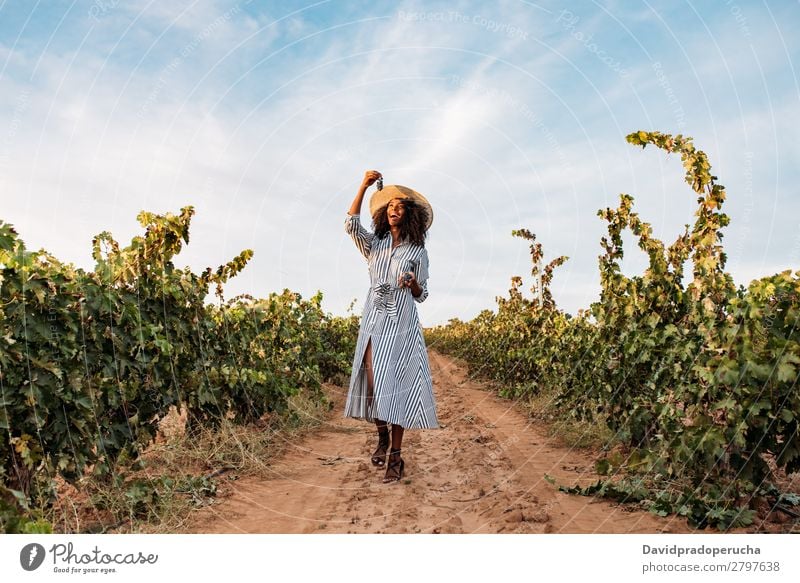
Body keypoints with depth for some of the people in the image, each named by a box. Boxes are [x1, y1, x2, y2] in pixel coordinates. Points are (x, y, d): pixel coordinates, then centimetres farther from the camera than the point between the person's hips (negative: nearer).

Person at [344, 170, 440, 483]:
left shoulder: (417, 251, 6)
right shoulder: (375, 243, 11)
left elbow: (421, 295, 7)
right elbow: (351, 224, -6)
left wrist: (412, 284, -16)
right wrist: (364, 186, -10)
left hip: (401, 326, -2)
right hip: (373, 322, 2)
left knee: (396, 388, -3)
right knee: (373, 385, -4)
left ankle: (396, 457, 6)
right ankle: (382, 436, 24)